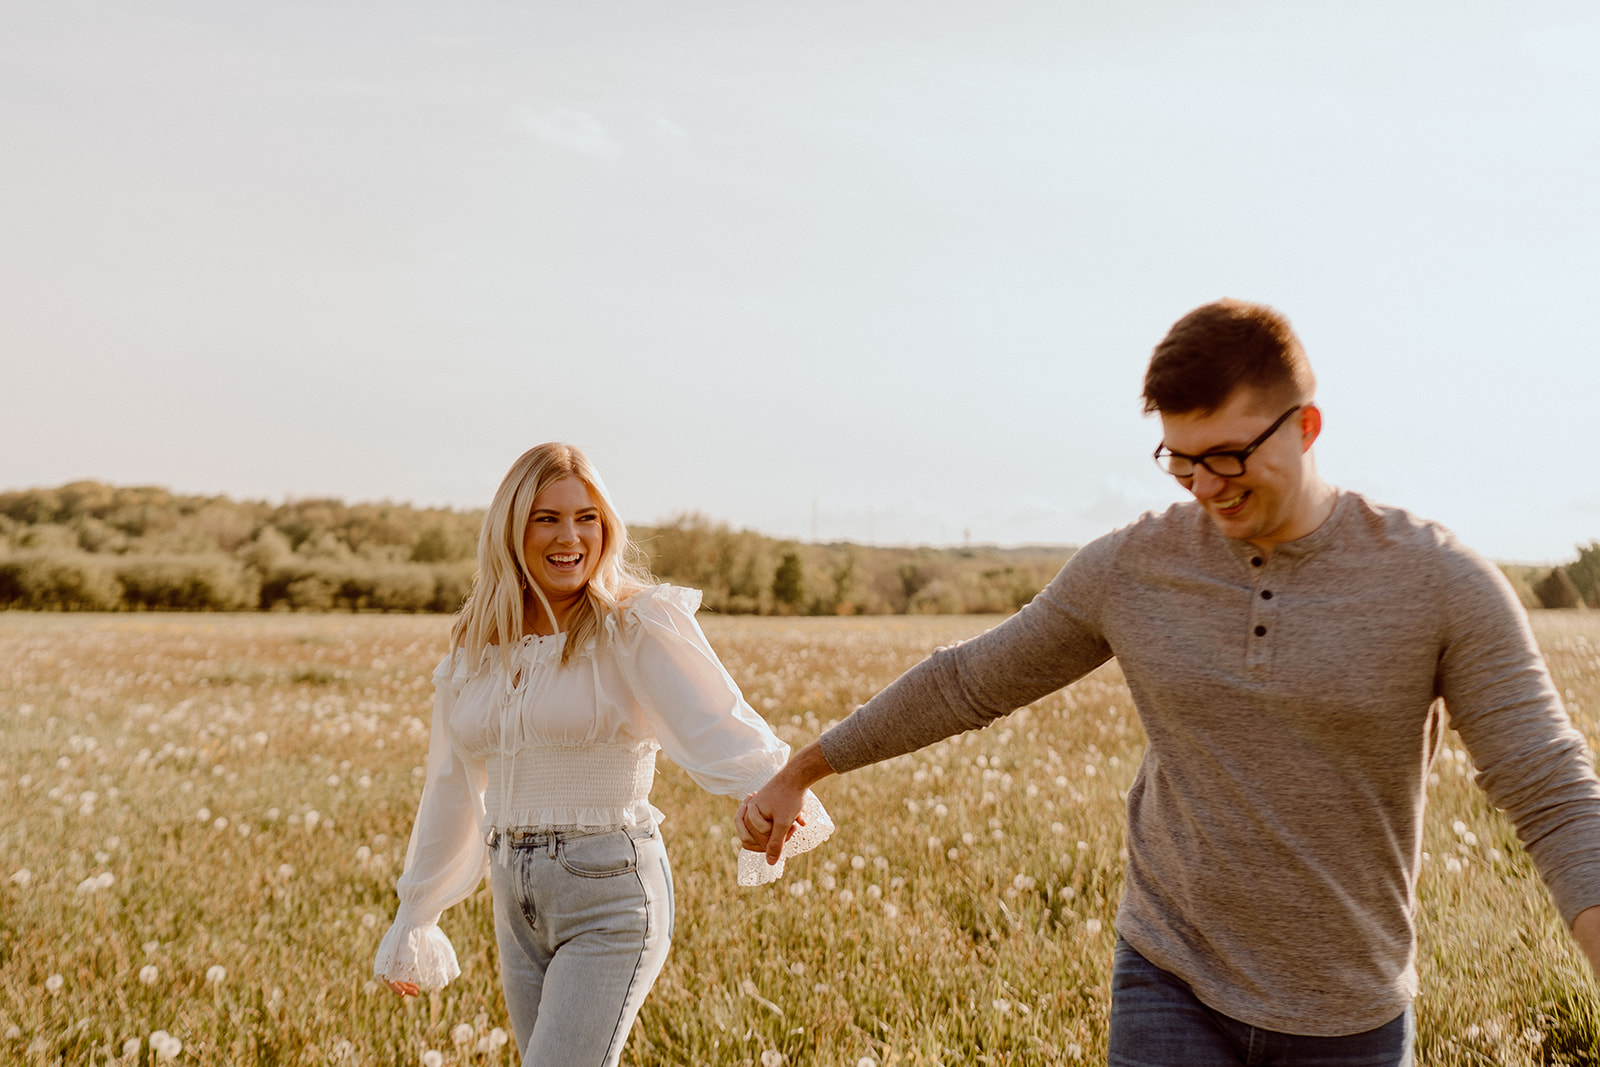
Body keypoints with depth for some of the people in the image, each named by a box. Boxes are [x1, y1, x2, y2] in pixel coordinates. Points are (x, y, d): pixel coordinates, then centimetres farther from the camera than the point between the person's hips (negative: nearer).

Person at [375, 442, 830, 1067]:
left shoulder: (637, 628, -8)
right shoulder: (476, 646, 9)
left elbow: (715, 724, -24)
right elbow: (453, 789, 18)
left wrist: (773, 789, -46)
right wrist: (413, 919, 24)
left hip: (612, 900, -6)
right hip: (517, 909, 6)